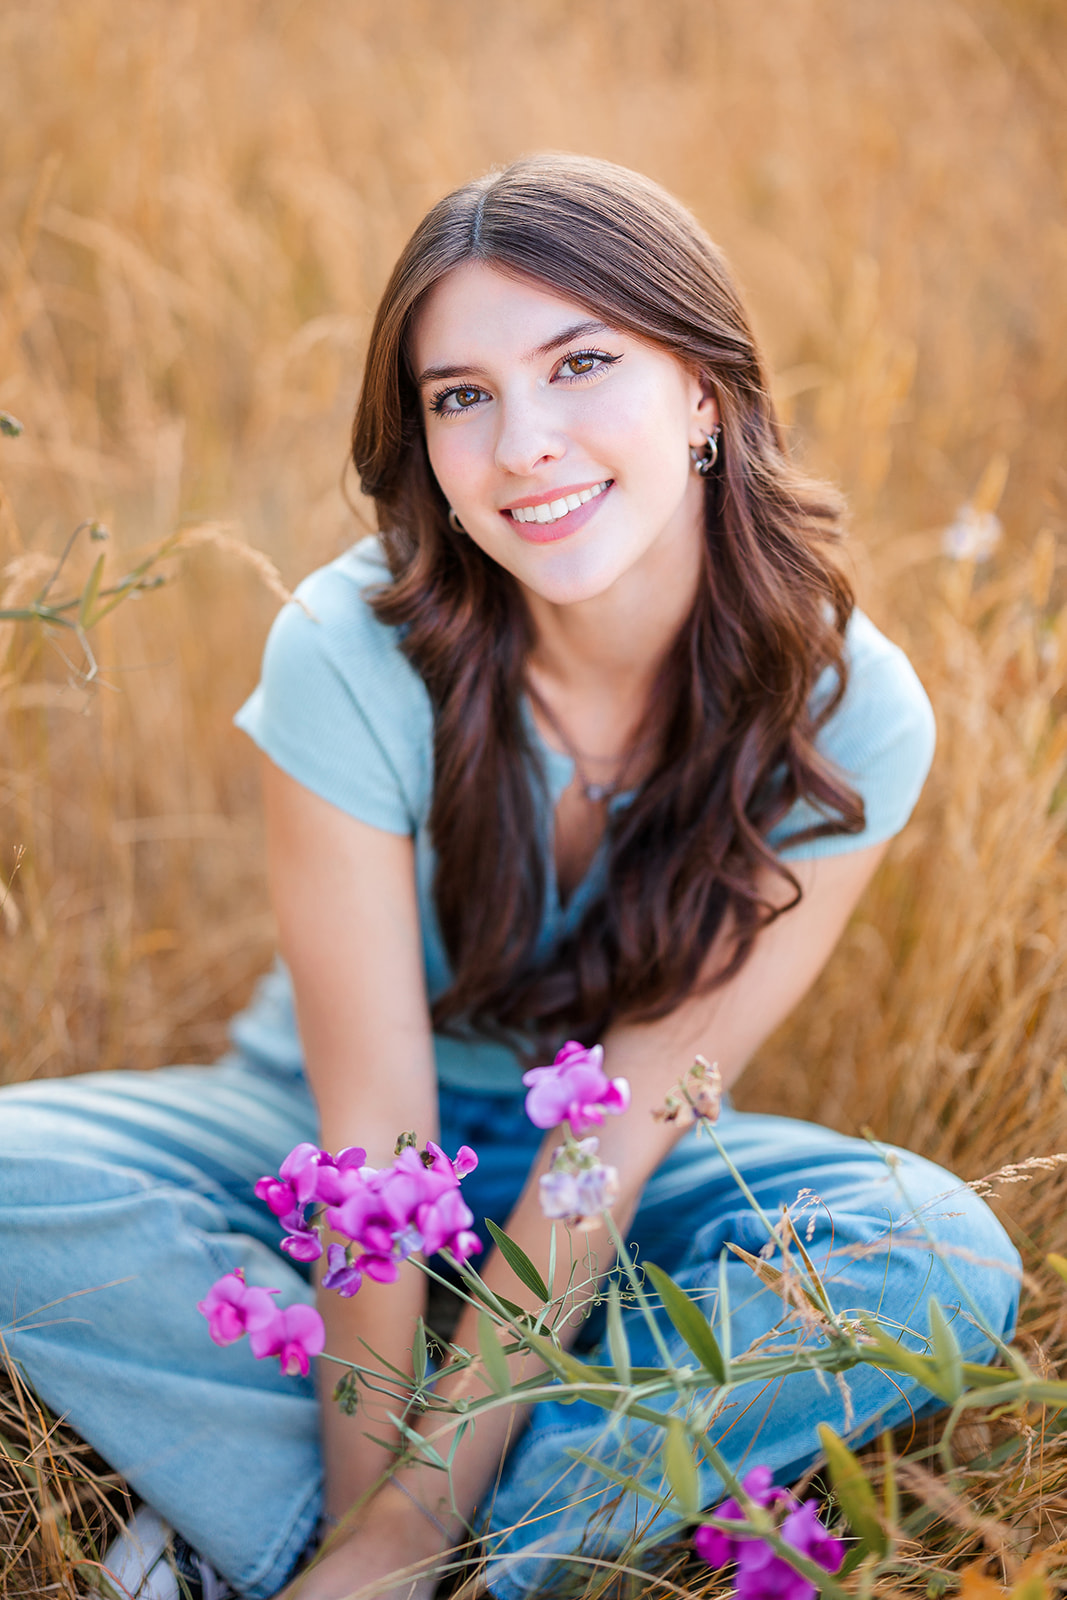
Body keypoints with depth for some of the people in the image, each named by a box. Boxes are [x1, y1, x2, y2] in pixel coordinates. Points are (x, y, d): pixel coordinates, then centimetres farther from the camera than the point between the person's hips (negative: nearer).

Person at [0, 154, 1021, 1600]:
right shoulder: (354, 654, -24)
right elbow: (373, 1125, -22)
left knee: (945, 1263, -28)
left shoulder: (848, 720, -21)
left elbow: (624, 1119, -21)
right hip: (312, 1137, -1)